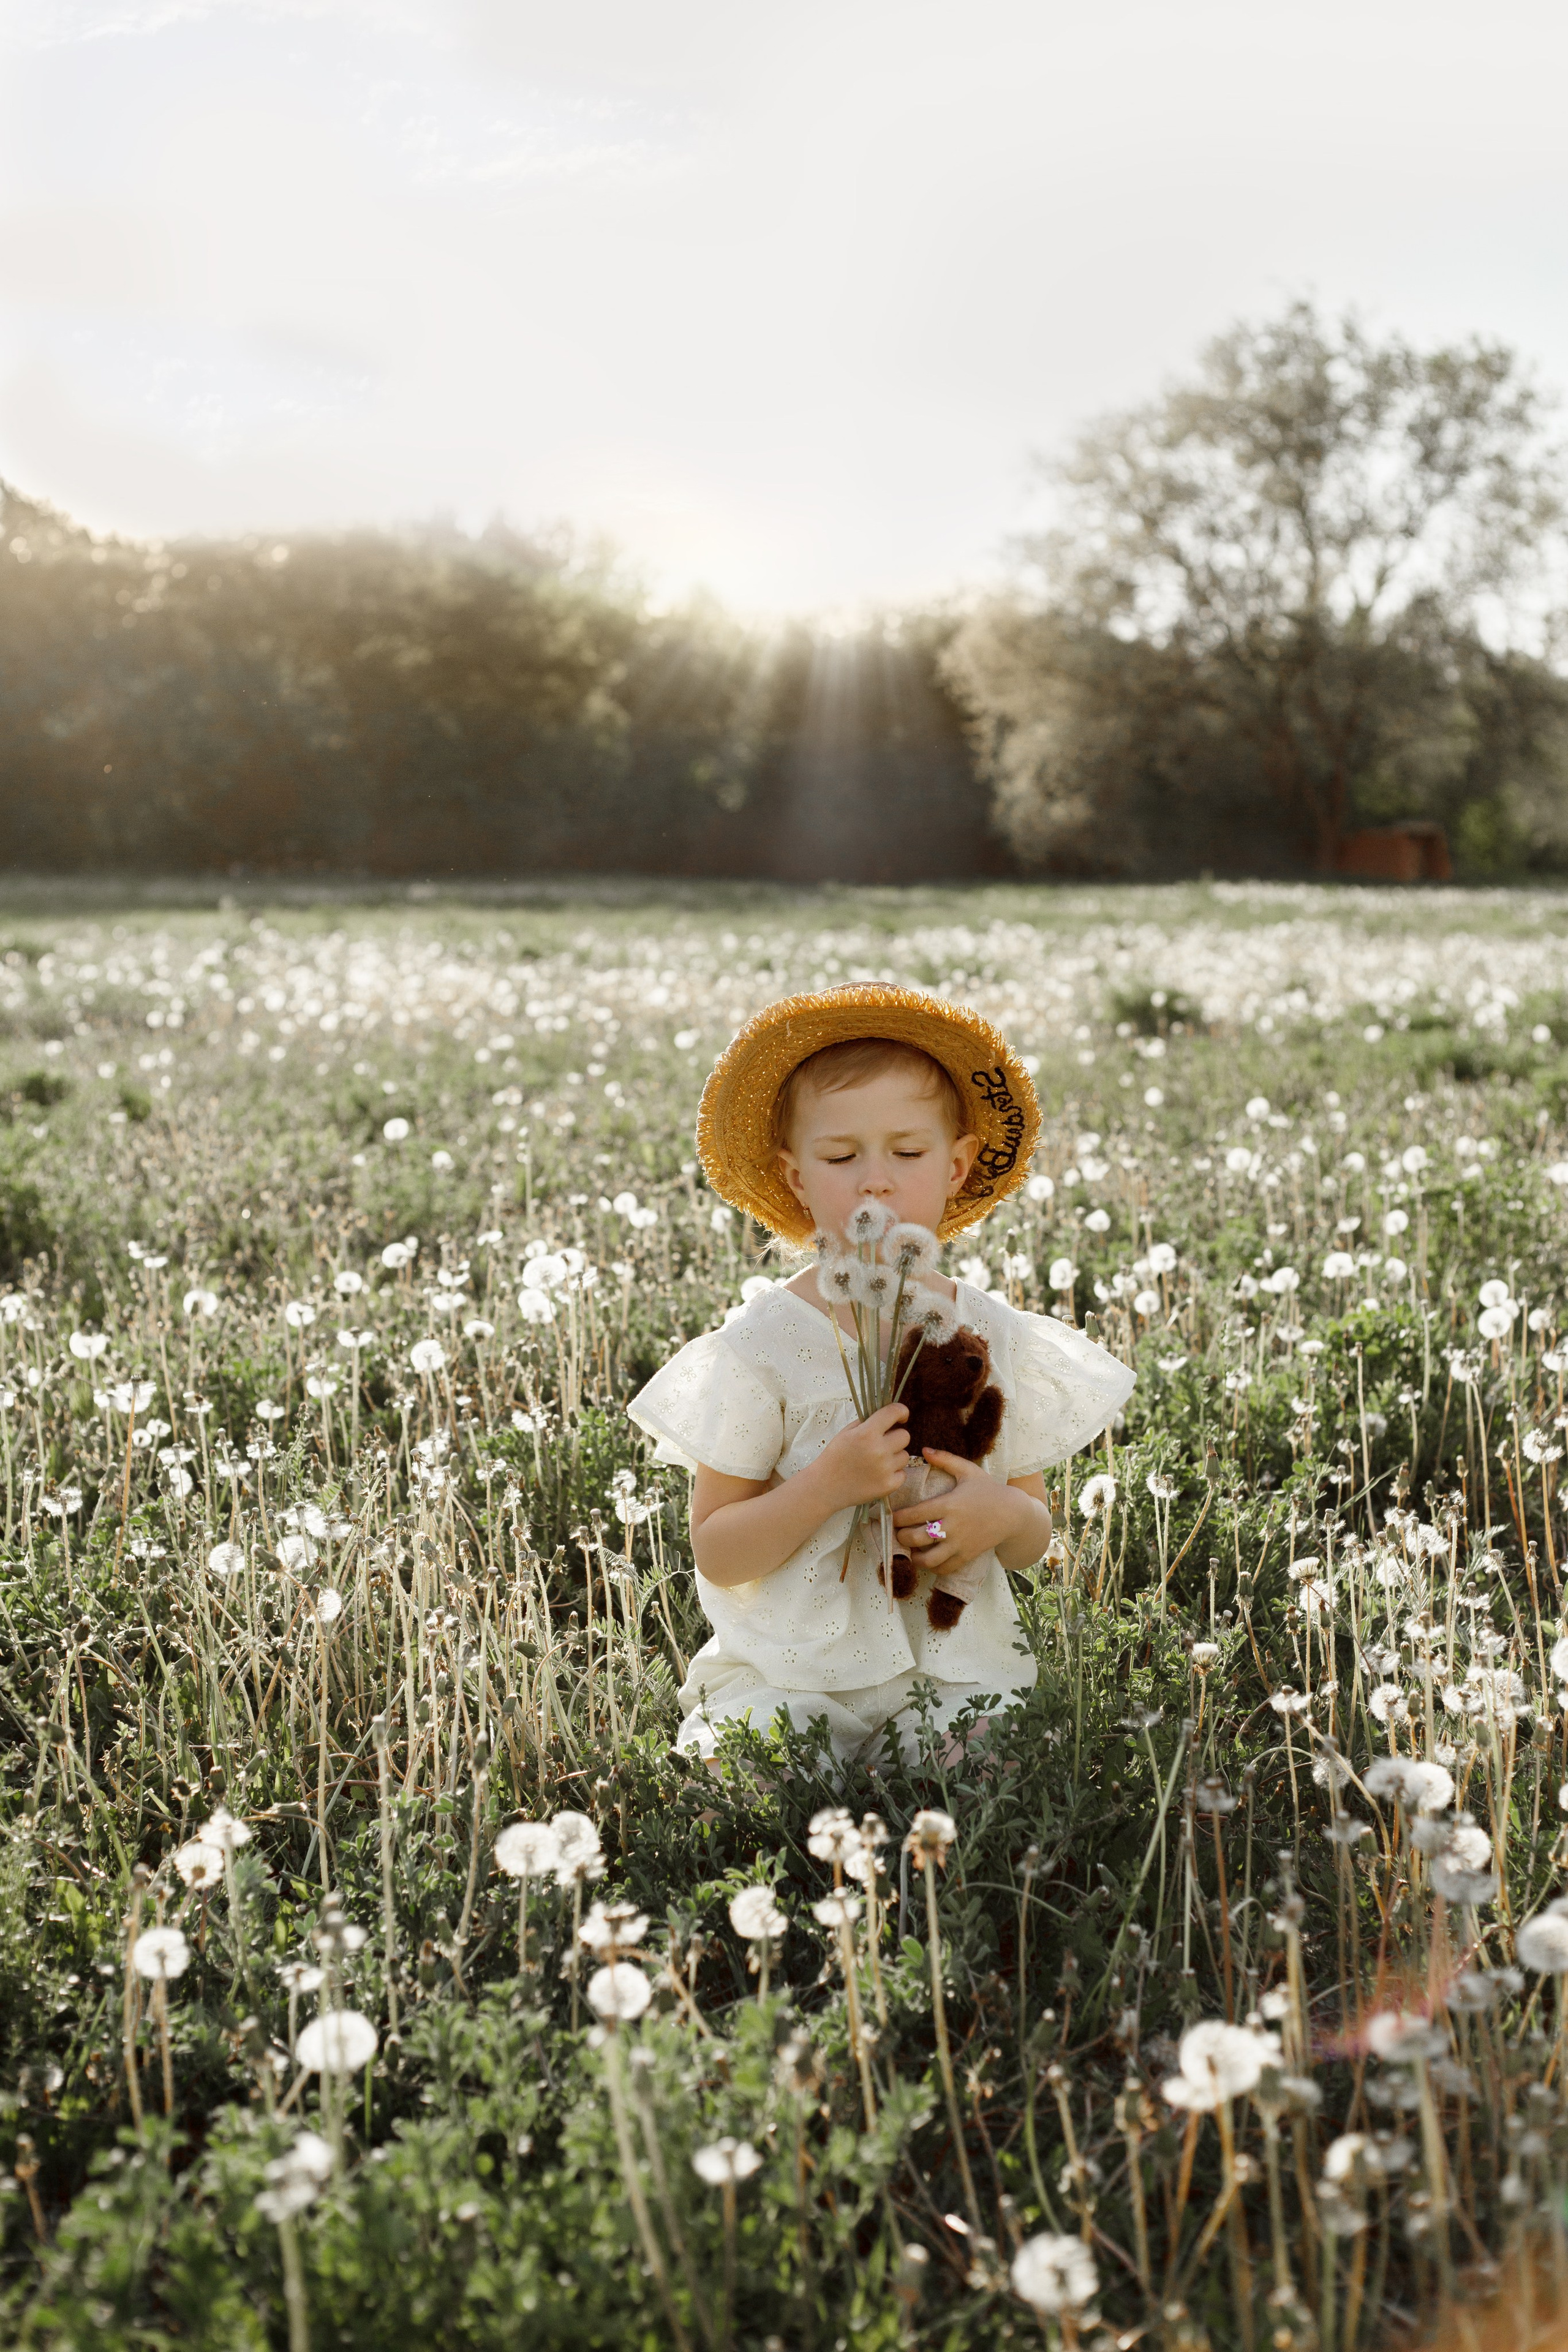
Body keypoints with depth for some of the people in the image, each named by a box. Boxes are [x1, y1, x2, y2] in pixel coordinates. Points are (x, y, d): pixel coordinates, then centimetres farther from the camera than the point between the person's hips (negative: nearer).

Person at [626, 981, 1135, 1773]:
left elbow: (1033, 1541, 11)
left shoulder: (993, 1335, 4)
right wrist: (829, 1483, -21)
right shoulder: (765, 1340, -5)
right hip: (791, 1670, -2)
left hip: (957, 1664, 2)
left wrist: (1006, 1516, -13)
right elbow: (717, 1554, -6)